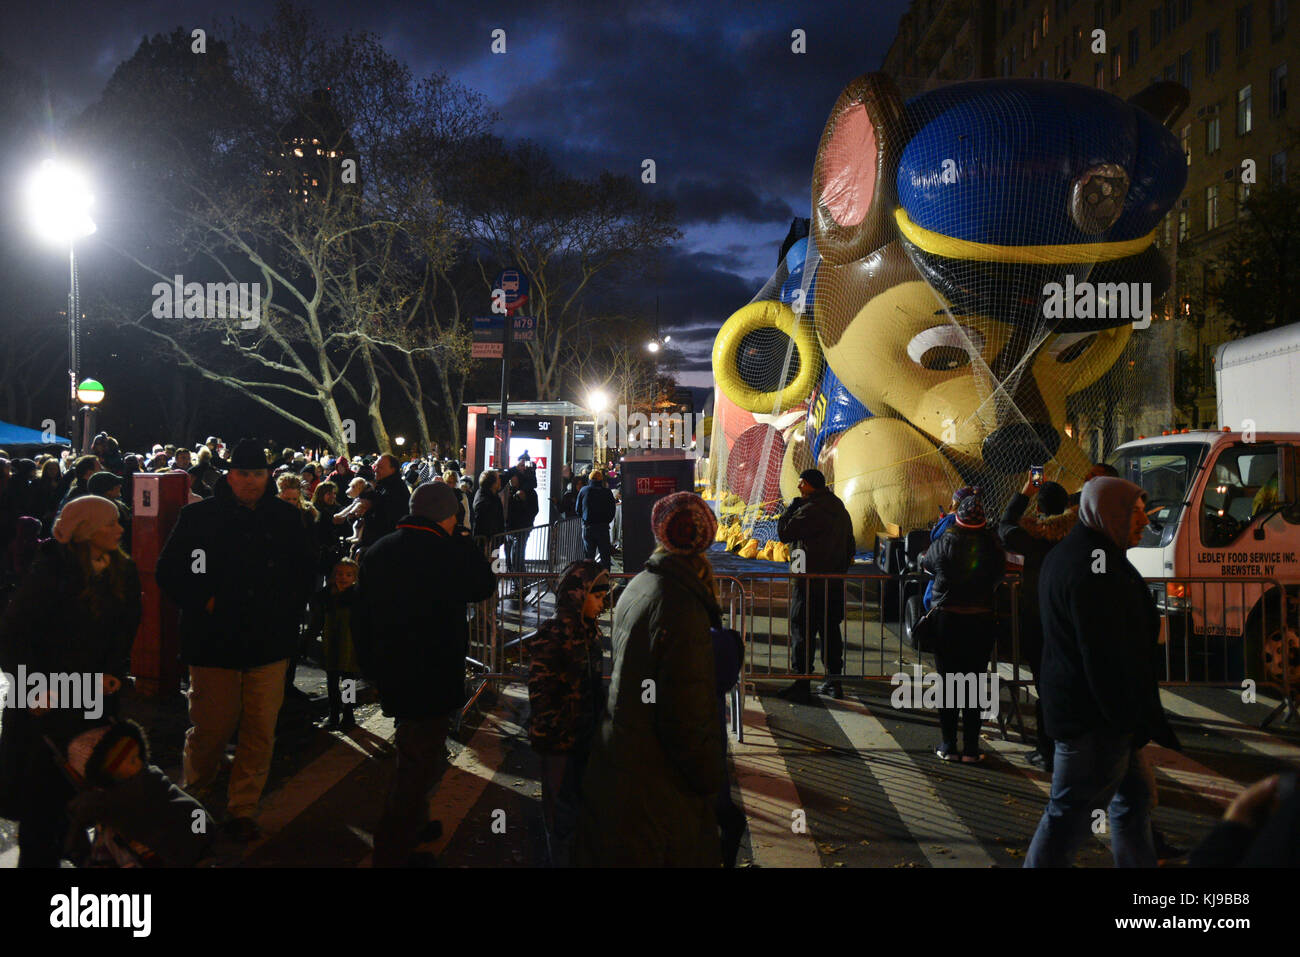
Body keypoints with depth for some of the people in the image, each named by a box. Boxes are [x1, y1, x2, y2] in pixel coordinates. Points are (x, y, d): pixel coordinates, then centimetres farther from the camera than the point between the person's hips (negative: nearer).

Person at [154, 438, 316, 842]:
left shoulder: (286, 517, 5)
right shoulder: (200, 516, -2)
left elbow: (308, 568, 17)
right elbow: (169, 571, 2)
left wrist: (289, 605, 6)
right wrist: (203, 601, -7)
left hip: (269, 643, 2)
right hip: (214, 643, -2)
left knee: (261, 732, 5)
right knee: (211, 728, 6)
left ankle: (243, 809, 22)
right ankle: (192, 797, 32)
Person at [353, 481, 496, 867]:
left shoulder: (376, 552, 2)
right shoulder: (450, 554, -19)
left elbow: (361, 617, 8)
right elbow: (484, 585, 1)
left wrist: (371, 668, 17)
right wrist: (464, 540, 6)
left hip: (390, 674, 8)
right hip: (434, 679, -8)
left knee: (415, 756, 27)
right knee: (420, 762, 2)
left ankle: (414, 824, 43)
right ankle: (393, 852, 7)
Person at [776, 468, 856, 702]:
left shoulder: (810, 510, -16)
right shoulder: (840, 509, 13)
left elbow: (784, 533, -16)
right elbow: (850, 546, 19)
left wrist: (790, 509, -2)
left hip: (810, 583, -8)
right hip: (835, 583, 8)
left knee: (802, 631, -2)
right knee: (830, 630, 14)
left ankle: (801, 684, -2)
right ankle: (834, 681, 18)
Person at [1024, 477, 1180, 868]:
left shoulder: (1065, 555, 13)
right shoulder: (1093, 571, -23)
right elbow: (1106, 657, -25)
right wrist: (1134, 719, -19)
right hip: (1093, 718, -11)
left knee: (1132, 798, 21)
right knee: (1070, 813, -1)